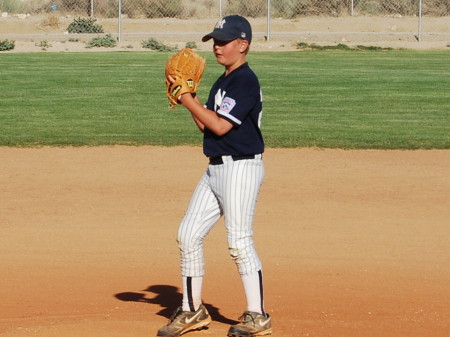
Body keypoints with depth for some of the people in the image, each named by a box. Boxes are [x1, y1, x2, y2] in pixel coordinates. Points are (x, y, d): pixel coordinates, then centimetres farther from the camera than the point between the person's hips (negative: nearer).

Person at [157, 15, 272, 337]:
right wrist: (189, 95, 6)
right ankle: (193, 310, 18)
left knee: (240, 241, -9)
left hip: (241, 168, -10)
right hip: (216, 169, 10)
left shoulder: (245, 81, -14)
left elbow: (220, 125, -20)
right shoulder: (224, 82, 17)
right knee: (188, 234, 9)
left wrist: (188, 101, -12)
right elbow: (206, 124, 17)